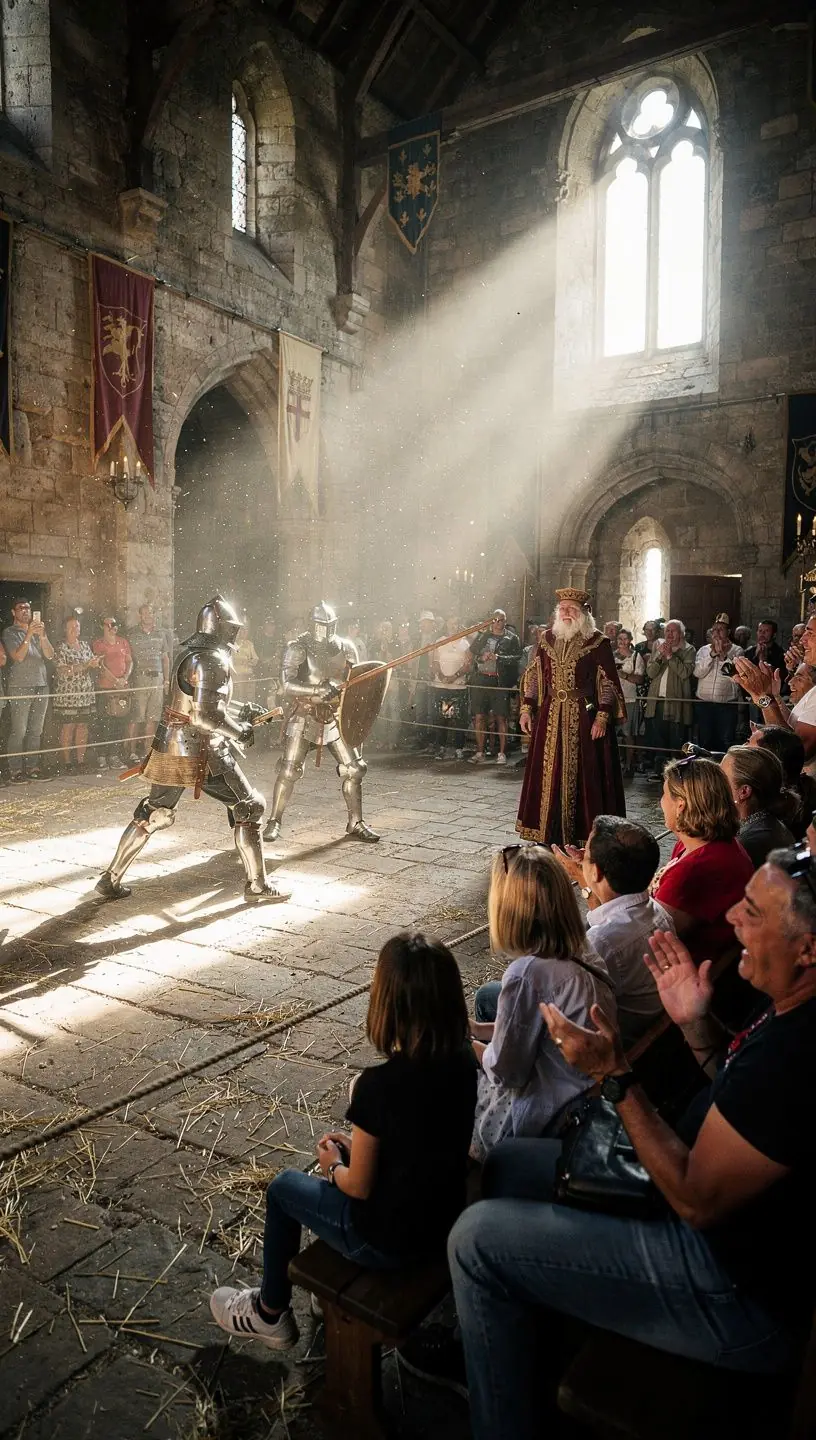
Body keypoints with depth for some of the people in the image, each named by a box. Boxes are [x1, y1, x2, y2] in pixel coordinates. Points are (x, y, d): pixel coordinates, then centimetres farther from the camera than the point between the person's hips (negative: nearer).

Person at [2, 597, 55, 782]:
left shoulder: (38, 631, 17)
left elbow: (50, 655, 5)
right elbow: (18, 657, -11)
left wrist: (42, 635, -10)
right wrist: (29, 635, -18)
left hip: (41, 685, 5)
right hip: (20, 687, -5)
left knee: (36, 731, 6)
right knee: (18, 731, -7)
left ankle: (32, 767, 10)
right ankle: (15, 770, -4)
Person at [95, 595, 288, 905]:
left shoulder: (188, 649, 10)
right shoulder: (213, 660, -17)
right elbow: (207, 717, -23)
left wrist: (237, 717, 17)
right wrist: (240, 732, -9)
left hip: (170, 745, 8)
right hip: (200, 751, -8)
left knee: (153, 813, 20)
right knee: (249, 807, 4)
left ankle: (110, 880, 25)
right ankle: (257, 885, 8)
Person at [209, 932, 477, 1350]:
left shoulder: (378, 1084, -30)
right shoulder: (462, 1062, -11)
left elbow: (359, 1186, -17)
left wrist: (333, 1167, 3)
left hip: (389, 1240, -6)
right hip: (445, 1218, 6)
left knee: (284, 1188, 19)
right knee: (343, 1158, 29)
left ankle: (270, 1314, 37)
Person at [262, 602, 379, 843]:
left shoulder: (345, 648, 1)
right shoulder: (297, 649, -11)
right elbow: (286, 686, -21)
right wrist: (319, 691, -33)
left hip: (335, 718, 4)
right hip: (304, 717, -3)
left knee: (353, 769, 2)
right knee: (289, 770, -6)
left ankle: (356, 823, 17)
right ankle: (274, 822, 10)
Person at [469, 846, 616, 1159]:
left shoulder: (527, 973, -30)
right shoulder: (580, 950, -6)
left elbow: (507, 1070, -17)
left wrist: (476, 1050, 2)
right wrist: (478, 1029, 9)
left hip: (548, 1117, -7)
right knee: (487, 996, 21)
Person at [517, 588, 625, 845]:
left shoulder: (598, 642, -6)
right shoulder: (547, 638, 7)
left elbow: (608, 683, -7)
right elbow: (534, 676, 12)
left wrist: (602, 717, -15)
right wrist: (526, 709, 6)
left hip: (584, 717, -4)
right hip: (550, 716, 4)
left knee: (581, 775, 1)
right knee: (548, 774, 9)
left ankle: (583, 836, 11)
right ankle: (548, 834, 20)